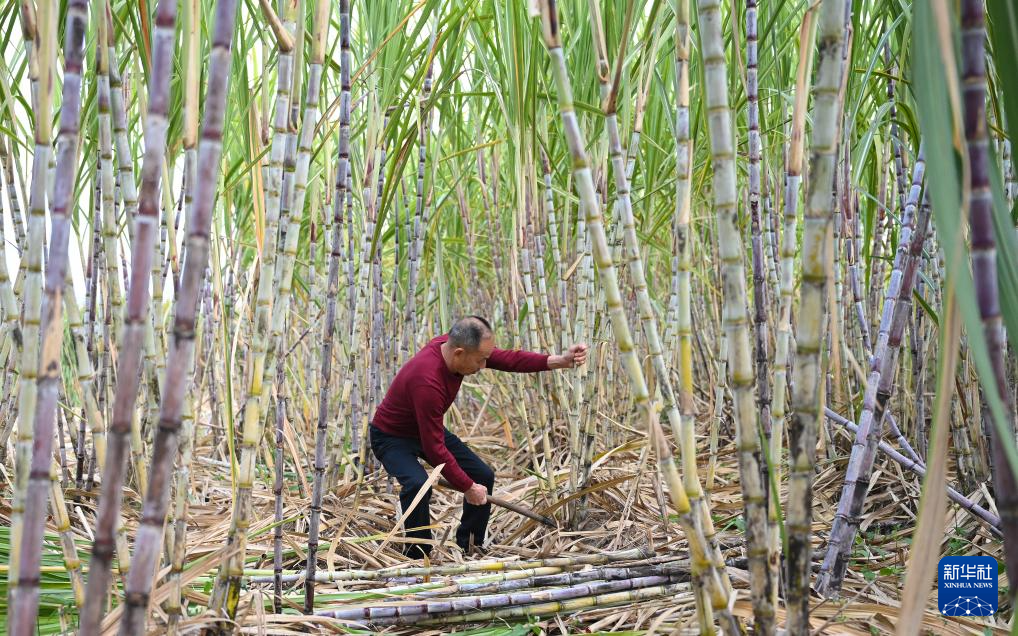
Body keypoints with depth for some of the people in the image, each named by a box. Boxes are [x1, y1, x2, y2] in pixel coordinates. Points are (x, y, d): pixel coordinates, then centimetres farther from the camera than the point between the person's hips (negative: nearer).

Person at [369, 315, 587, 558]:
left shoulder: (455, 345, -19)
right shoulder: (427, 382, -40)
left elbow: (507, 359, -17)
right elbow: (435, 449, -34)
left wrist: (558, 361, -30)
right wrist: (468, 488, -25)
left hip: (427, 429, 8)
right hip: (392, 437, -8)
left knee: (483, 476, 4)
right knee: (418, 485, -35)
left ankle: (470, 546, 23)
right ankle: (417, 555, -14)